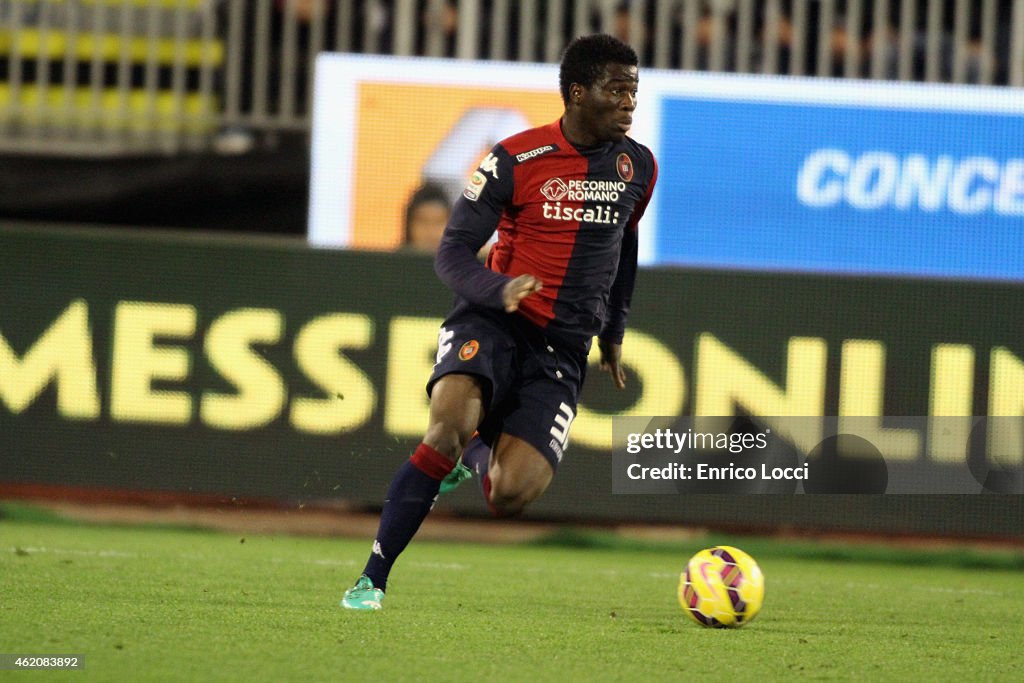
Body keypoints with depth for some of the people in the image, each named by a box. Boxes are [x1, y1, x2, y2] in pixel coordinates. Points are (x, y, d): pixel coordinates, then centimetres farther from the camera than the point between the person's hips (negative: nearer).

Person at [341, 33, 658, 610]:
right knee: (451, 425, -33)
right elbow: (452, 254, -7)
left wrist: (614, 331, 28)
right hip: (491, 323, -3)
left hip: (562, 349, 3)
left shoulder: (638, 167, 7)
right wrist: (500, 289, -26)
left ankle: (478, 454, 25)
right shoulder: (516, 160, -8)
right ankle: (374, 578, -20)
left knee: (510, 496, -16)